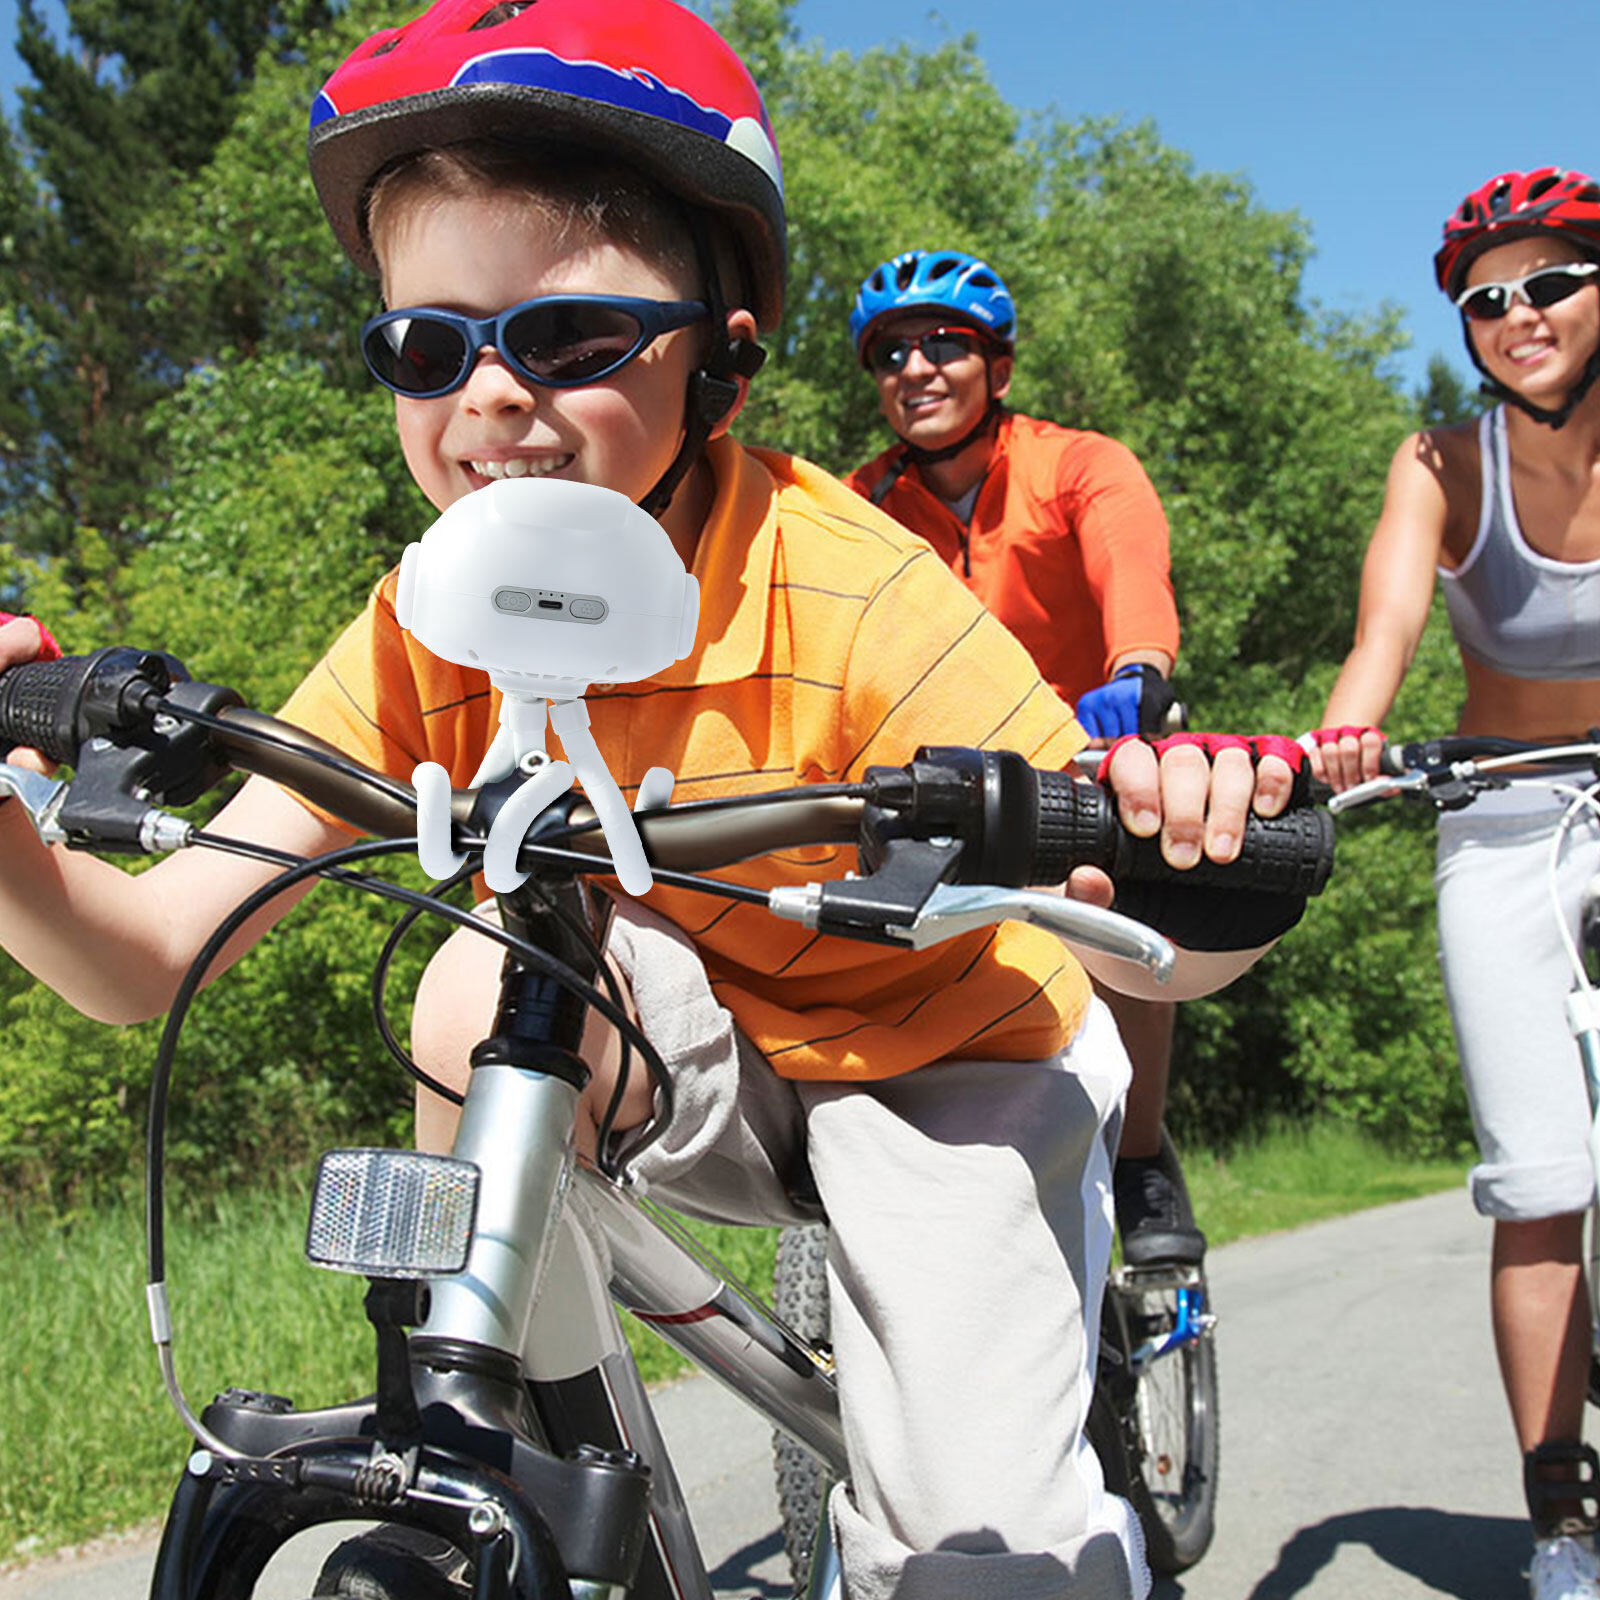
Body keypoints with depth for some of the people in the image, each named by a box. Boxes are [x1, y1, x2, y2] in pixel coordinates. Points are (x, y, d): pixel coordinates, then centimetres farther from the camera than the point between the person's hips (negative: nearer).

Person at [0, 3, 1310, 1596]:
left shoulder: (853, 598, -29)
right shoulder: (431, 627, -16)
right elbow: (145, 955, -18)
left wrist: (1203, 890, -52)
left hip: (940, 1059, -2)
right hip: (687, 1072, 3)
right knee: (486, 993, -28)